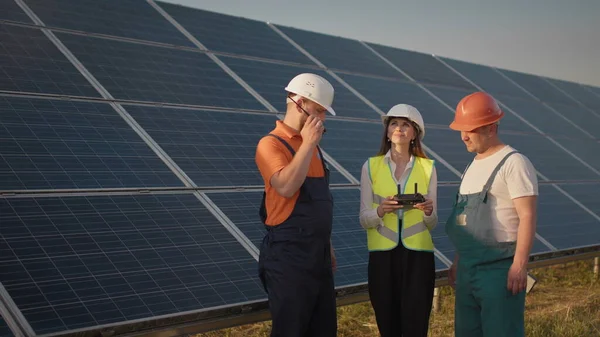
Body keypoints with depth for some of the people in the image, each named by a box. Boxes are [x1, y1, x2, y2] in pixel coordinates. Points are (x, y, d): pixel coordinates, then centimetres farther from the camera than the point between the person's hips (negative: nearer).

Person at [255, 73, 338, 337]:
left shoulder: (312, 146, 13)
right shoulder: (271, 144, -10)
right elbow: (286, 187, -28)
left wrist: (326, 246, 18)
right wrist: (307, 144, -20)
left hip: (317, 255, 8)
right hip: (289, 257, -8)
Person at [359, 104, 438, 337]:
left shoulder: (427, 168, 4)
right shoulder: (371, 166, 3)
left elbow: (432, 224, 5)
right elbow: (364, 220, 0)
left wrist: (428, 212, -17)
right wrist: (381, 211, -20)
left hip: (418, 255, 0)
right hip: (382, 255, 0)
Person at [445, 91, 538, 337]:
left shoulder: (514, 163, -9)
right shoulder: (473, 166, 17)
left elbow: (528, 217, -15)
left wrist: (519, 265, -21)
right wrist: (458, 261, 20)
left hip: (500, 270, -8)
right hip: (468, 270, 8)